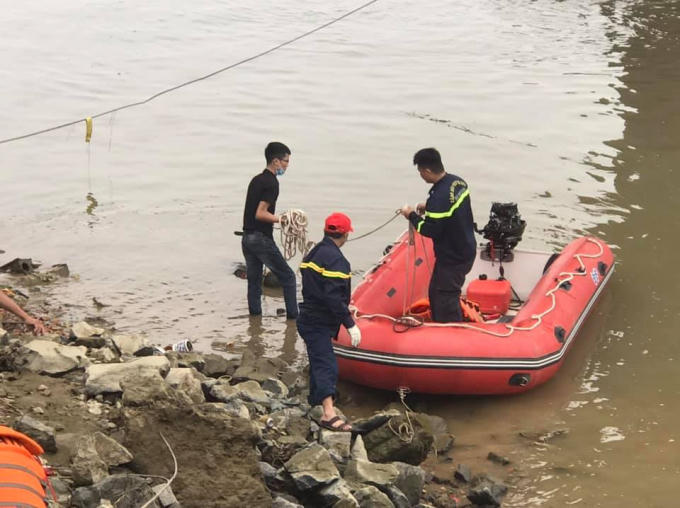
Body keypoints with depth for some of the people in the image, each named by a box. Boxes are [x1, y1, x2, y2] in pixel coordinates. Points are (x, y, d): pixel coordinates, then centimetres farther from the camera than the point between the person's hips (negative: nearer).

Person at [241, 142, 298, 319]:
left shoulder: (256, 180, 15)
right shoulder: (271, 183, -13)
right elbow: (260, 213, -19)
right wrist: (281, 219, -12)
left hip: (247, 237, 9)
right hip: (262, 239, -9)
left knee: (254, 281, 12)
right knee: (287, 277, 2)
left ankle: (255, 315, 13)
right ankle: (292, 315, 2)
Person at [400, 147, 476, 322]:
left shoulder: (439, 198, -31)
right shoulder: (458, 181, -1)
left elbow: (430, 230, -22)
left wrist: (412, 216, -8)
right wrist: (428, 208, 9)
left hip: (452, 259, -10)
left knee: (445, 301, 3)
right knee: (436, 293, 23)